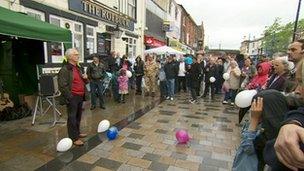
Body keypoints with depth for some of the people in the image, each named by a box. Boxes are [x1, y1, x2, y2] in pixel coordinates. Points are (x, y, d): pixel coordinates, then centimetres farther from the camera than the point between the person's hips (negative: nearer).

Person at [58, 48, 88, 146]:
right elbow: (62, 86, -17)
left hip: (80, 96, 8)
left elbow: (83, 82, 26)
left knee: (78, 116, 17)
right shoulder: (65, 69, -12)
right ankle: (74, 138, 9)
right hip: (72, 97, -8)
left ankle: (77, 133, 33)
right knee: (72, 117, 1)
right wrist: (70, 97, -18)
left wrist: (85, 78, 3)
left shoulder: (79, 68, 16)